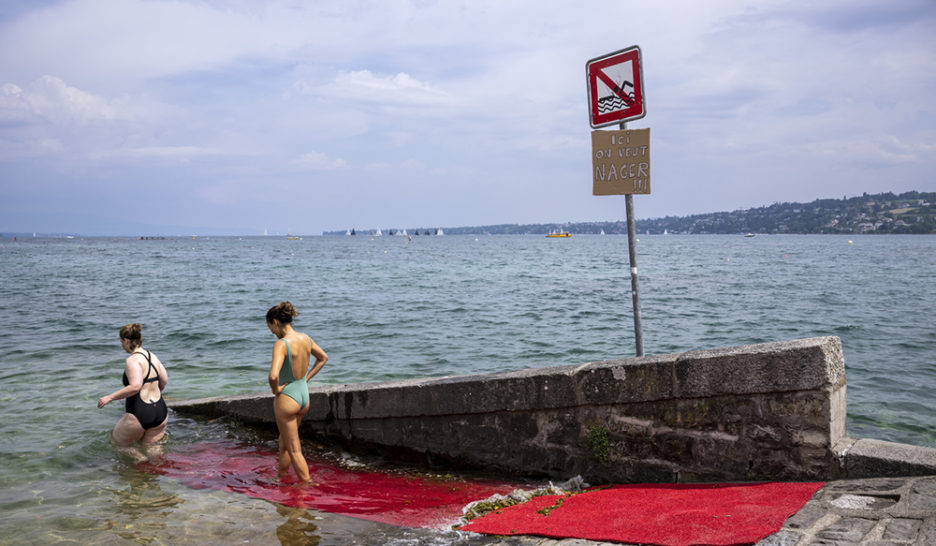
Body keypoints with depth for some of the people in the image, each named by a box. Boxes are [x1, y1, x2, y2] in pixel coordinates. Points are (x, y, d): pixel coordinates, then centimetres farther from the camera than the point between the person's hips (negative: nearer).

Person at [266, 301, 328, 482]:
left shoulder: (282, 344, -22)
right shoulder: (305, 338, 1)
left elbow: (273, 375, -34)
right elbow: (323, 358, 18)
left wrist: (276, 390, -14)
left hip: (286, 399, -8)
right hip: (304, 396, 8)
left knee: (294, 450, 5)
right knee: (284, 440, 27)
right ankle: (280, 477, 41)